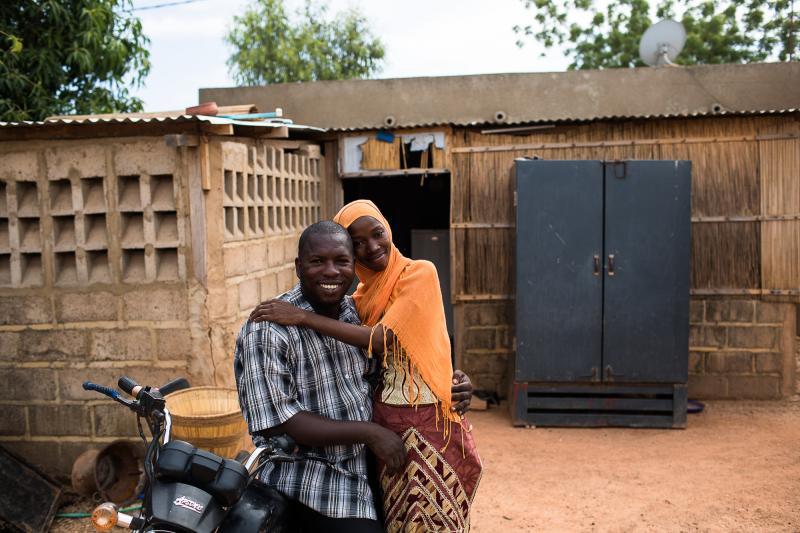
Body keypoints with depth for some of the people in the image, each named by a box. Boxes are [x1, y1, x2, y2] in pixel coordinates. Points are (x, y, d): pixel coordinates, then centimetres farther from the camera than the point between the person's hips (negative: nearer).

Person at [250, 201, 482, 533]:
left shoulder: (420, 273, -10)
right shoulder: (363, 293, 10)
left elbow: (382, 340, -19)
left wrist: (302, 317, -19)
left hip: (427, 422, -6)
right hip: (384, 421, 6)